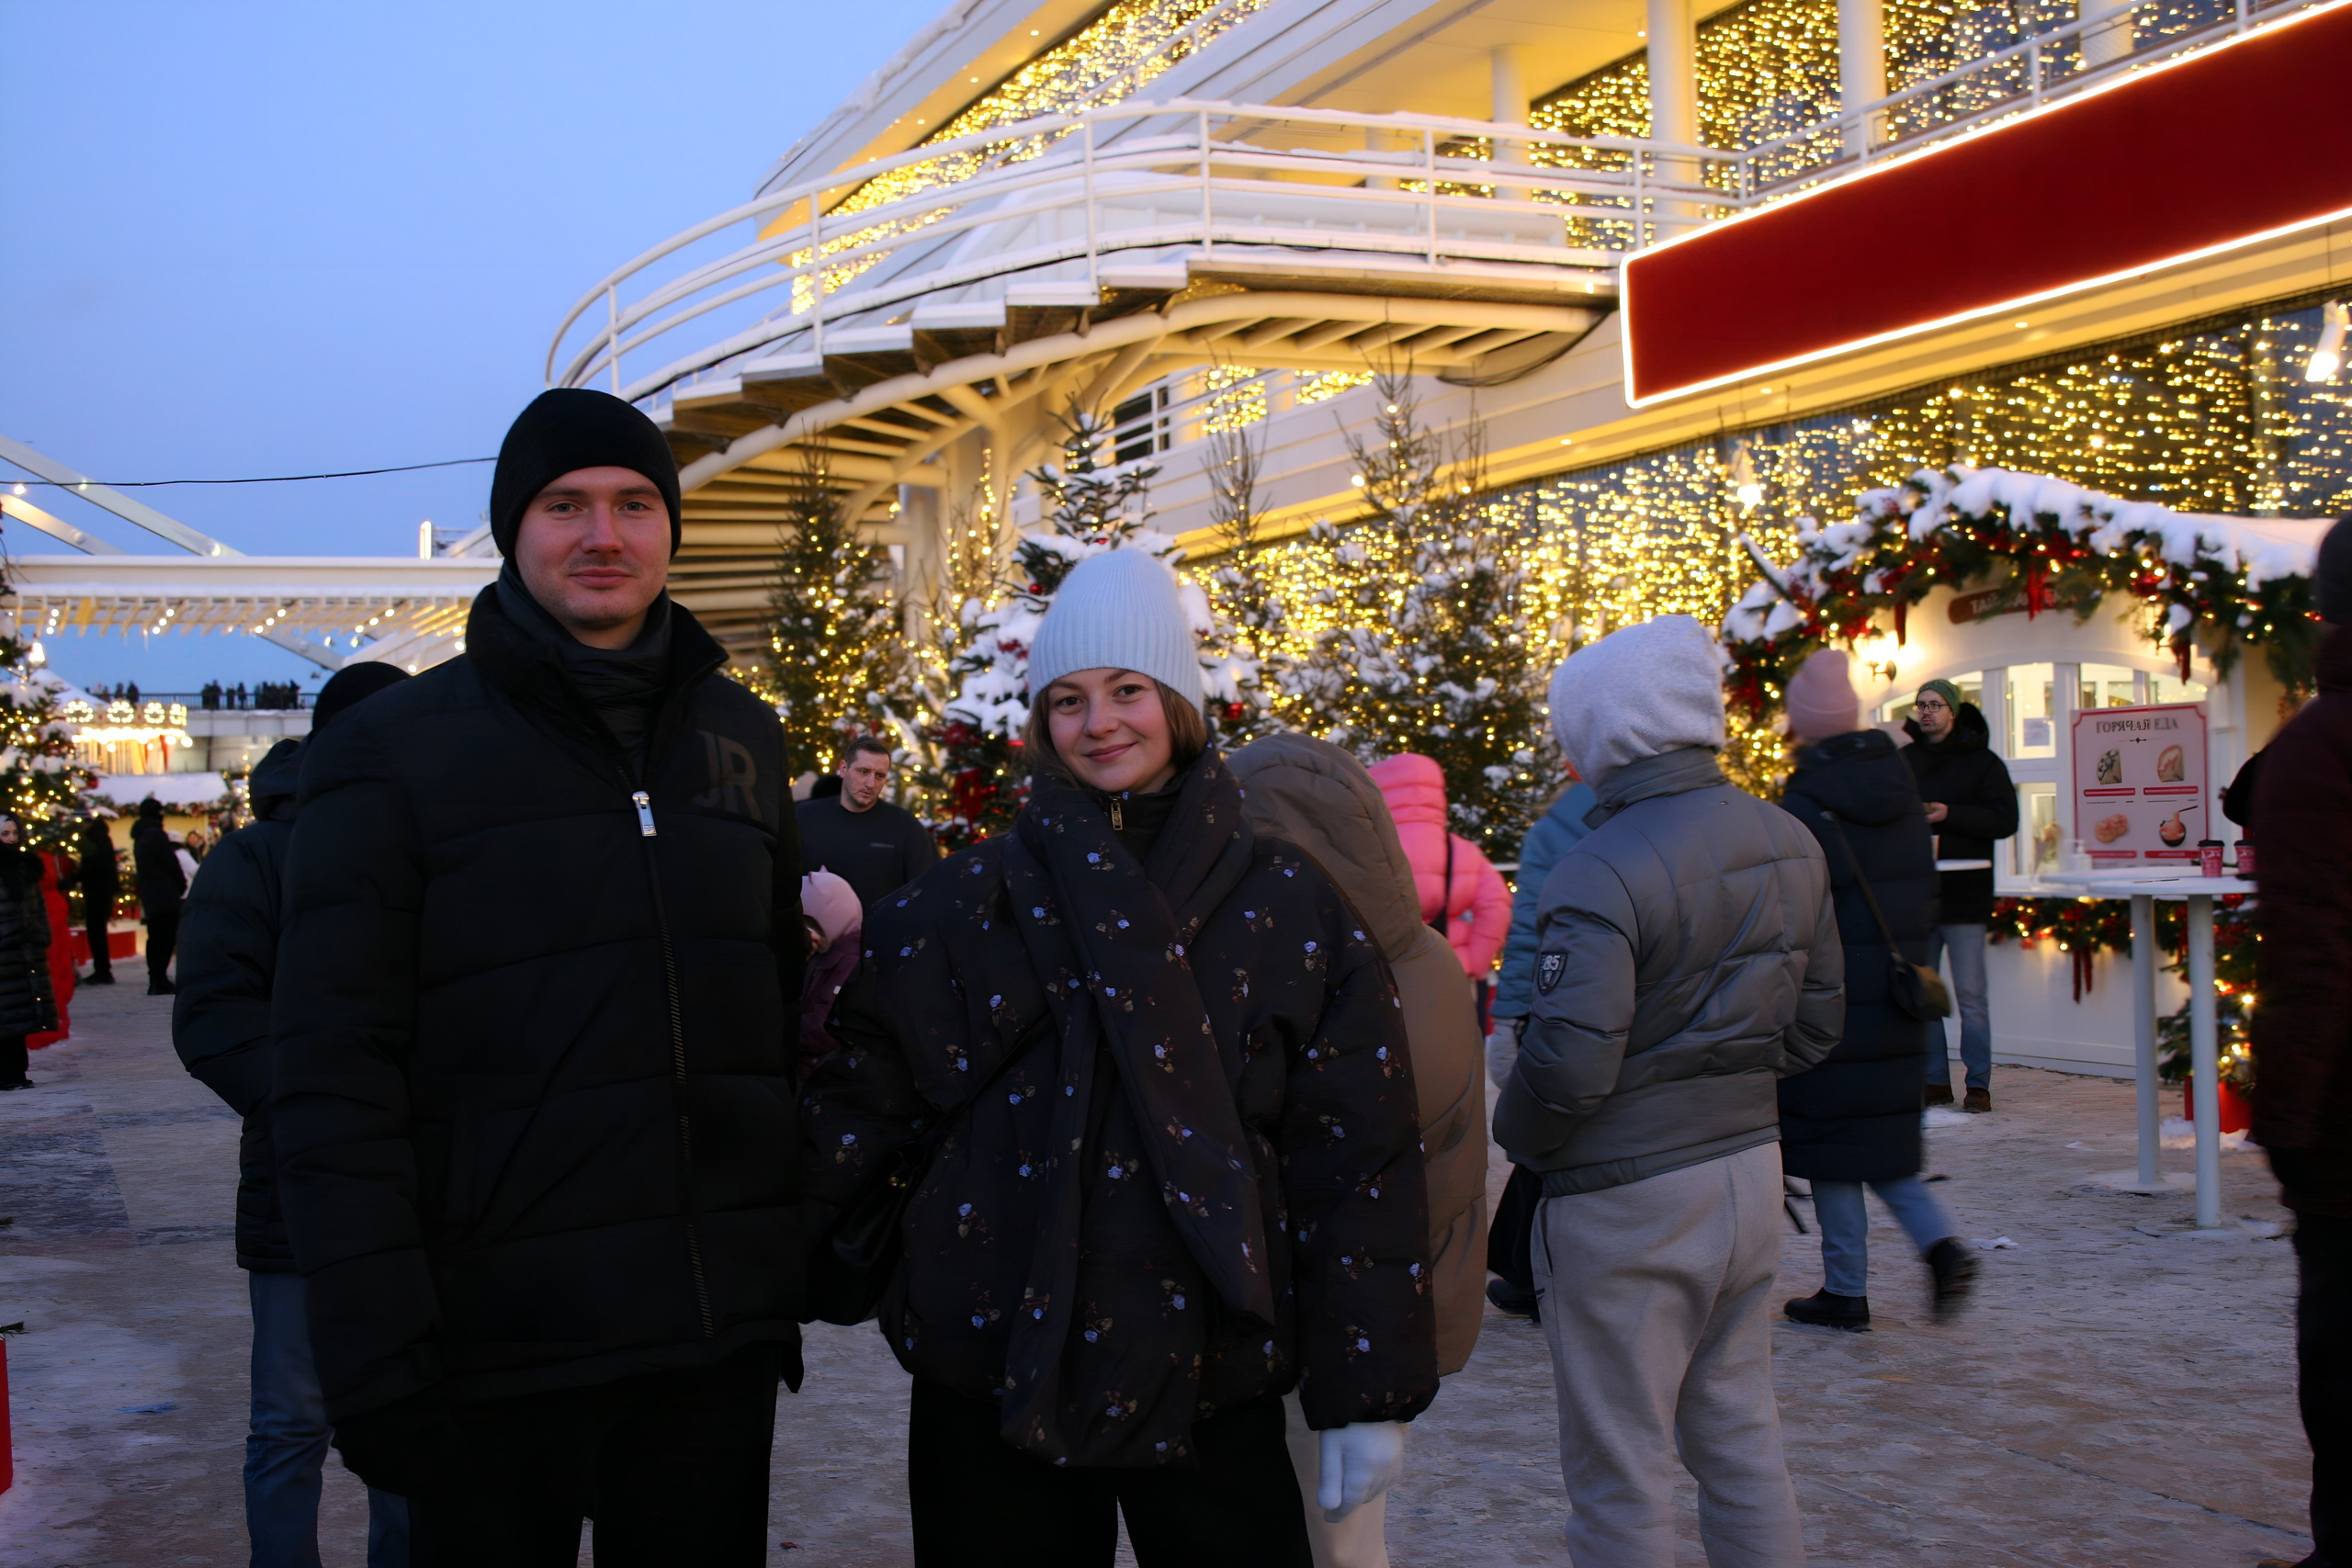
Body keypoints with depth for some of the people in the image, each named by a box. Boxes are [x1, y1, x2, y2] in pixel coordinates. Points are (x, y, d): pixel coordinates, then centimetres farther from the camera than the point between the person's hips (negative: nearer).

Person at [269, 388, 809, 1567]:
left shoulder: (741, 736, 10)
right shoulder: (392, 751, -4)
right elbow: (332, 1073, -8)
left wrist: (798, 1261, 11)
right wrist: (373, 1349, -14)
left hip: (719, 1336, 4)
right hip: (498, 1348, -4)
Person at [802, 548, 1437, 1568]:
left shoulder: (1286, 902, 0)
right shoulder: (972, 898, 3)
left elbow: (1357, 1156, -1)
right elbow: (861, 1096, 0)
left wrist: (1368, 1394, -2)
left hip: (1210, 1378, 0)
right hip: (995, 1367, 1)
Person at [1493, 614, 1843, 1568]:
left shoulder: (1602, 871, -21)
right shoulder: (1789, 844, 4)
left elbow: (1570, 1062, -24)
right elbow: (1817, 1022, 11)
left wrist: (1517, 1137, -5)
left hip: (1626, 1200, -7)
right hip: (1750, 1167, 8)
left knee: (1620, 1470, 6)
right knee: (1740, 1435, 20)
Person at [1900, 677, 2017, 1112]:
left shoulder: (1982, 762, 2)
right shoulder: (1904, 761, 13)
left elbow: (2005, 820, -6)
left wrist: (1950, 815, -16)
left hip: (1964, 895, -4)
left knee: (1971, 994, -2)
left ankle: (1978, 1083, 5)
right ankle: (1935, 1081, 12)